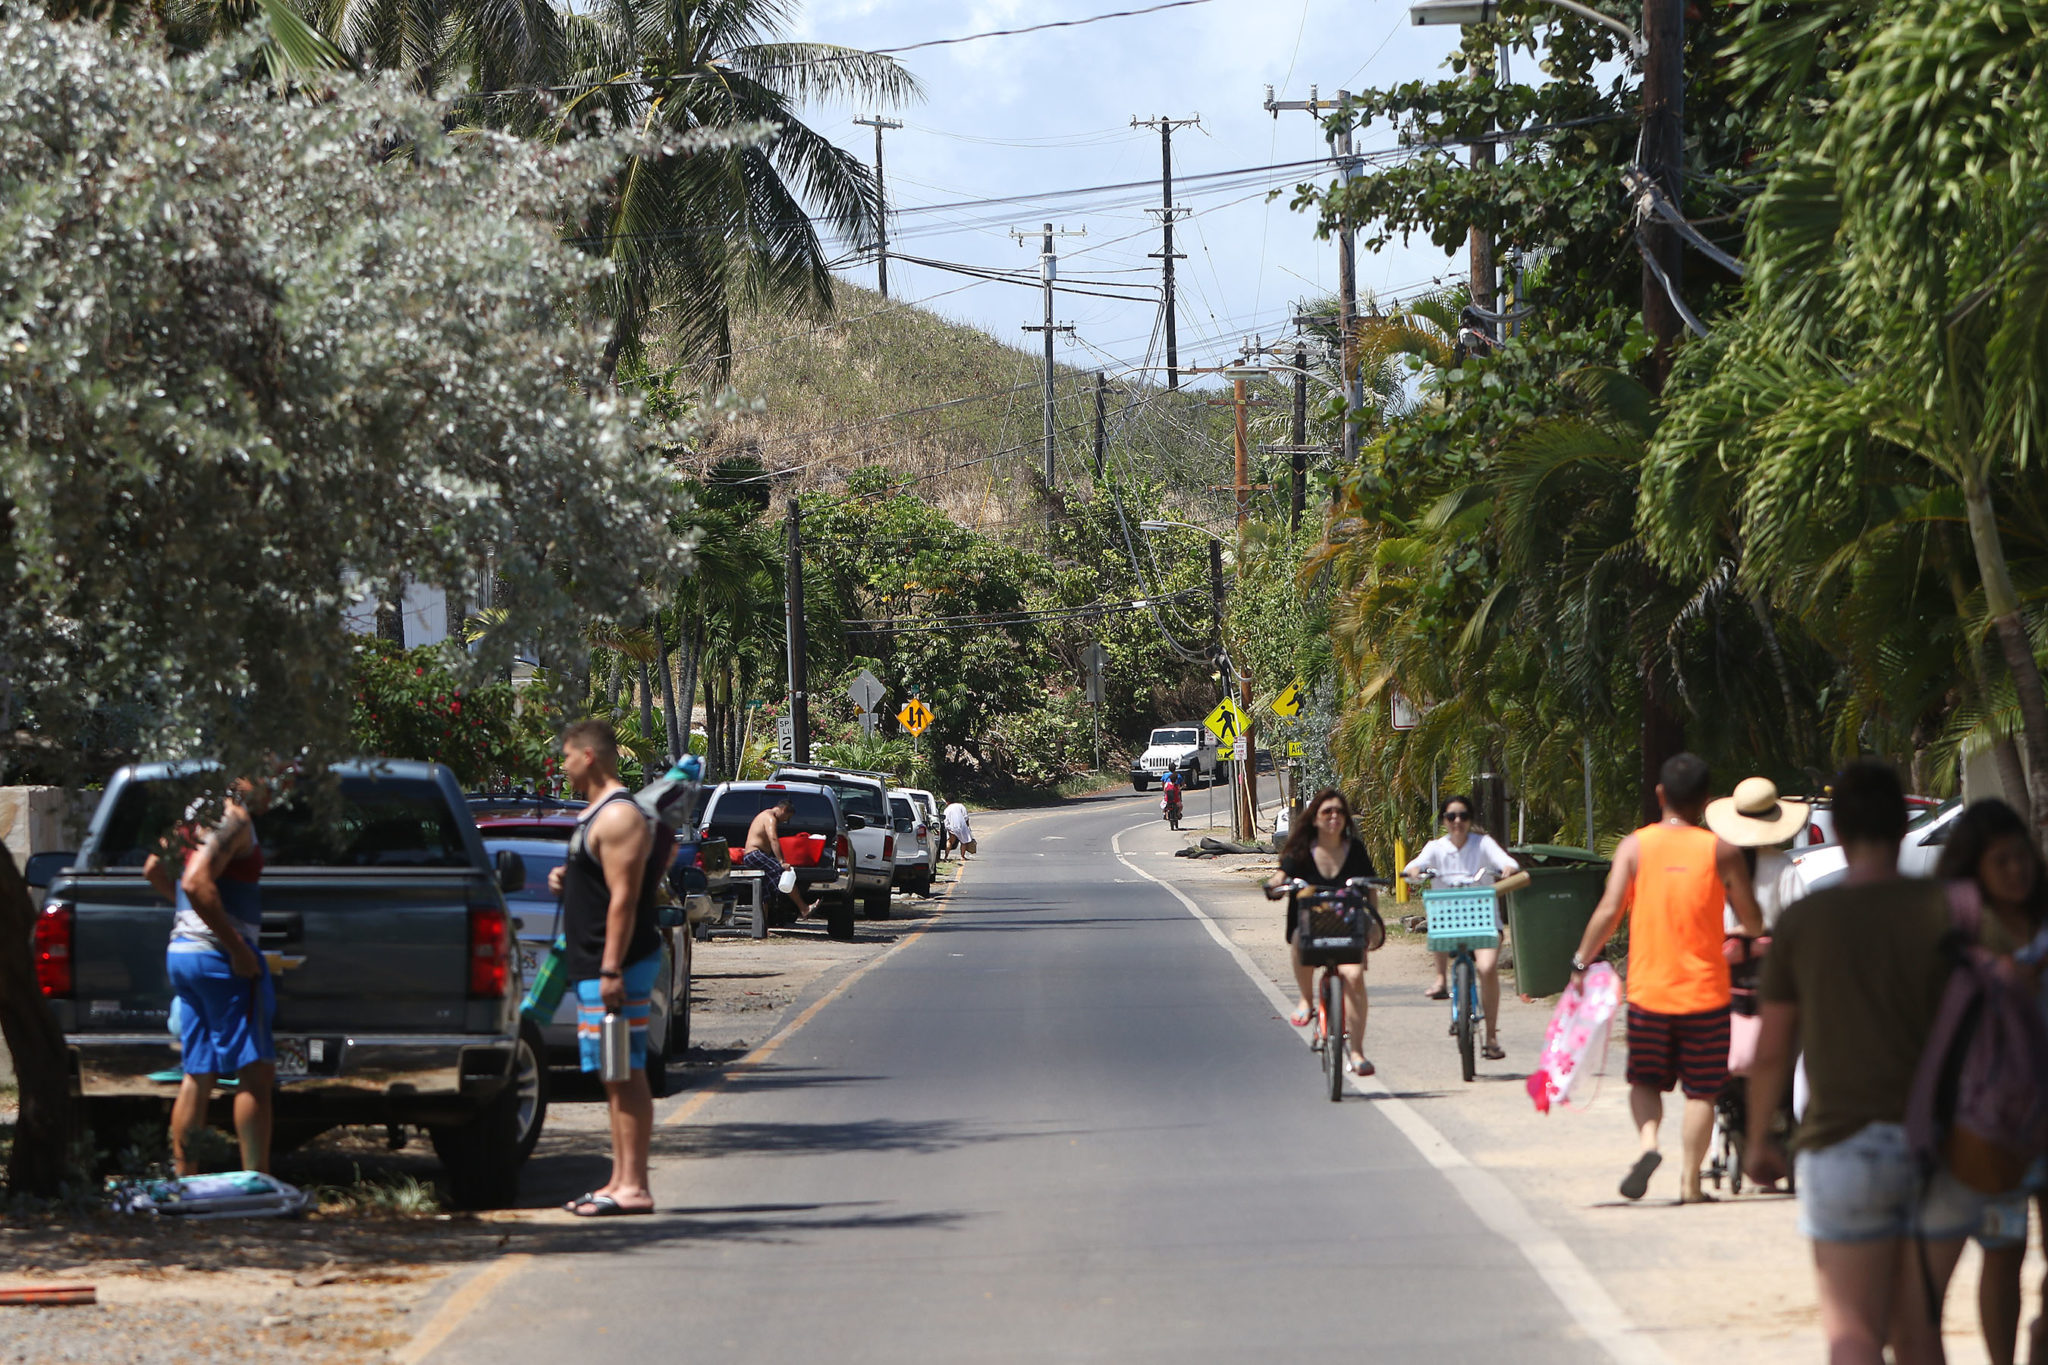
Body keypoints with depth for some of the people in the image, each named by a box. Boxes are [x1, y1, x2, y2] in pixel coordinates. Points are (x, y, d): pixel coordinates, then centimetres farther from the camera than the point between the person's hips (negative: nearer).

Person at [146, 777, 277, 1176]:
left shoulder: (198, 813, 15)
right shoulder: (234, 819, -13)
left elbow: (153, 868, 25)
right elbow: (197, 883, -25)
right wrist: (237, 947, -22)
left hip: (181, 948, 10)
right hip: (218, 956, -10)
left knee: (197, 1076, 11)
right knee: (255, 1072, -7)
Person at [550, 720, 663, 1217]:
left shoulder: (619, 817, -14)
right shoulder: (595, 815, 18)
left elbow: (624, 897, -20)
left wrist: (612, 970, -24)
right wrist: (568, 881, 10)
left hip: (618, 966, -11)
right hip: (594, 967, 11)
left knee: (625, 1075, -10)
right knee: (616, 1077, 11)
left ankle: (633, 1187, -11)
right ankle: (621, 1181, 15)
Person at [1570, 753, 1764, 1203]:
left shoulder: (1636, 846, -3)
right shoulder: (1721, 852, -3)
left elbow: (1609, 912, -10)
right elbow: (1753, 923, 0)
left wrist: (1581, 962, 0)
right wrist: (1742, 935, 23)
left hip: (1648, 987, 1)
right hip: (1705, 991, -1)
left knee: (1645, 1080, 14)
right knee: (1700, 1090, 8)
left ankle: (1648, 1141, -12)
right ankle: (1690, 1182, 7)